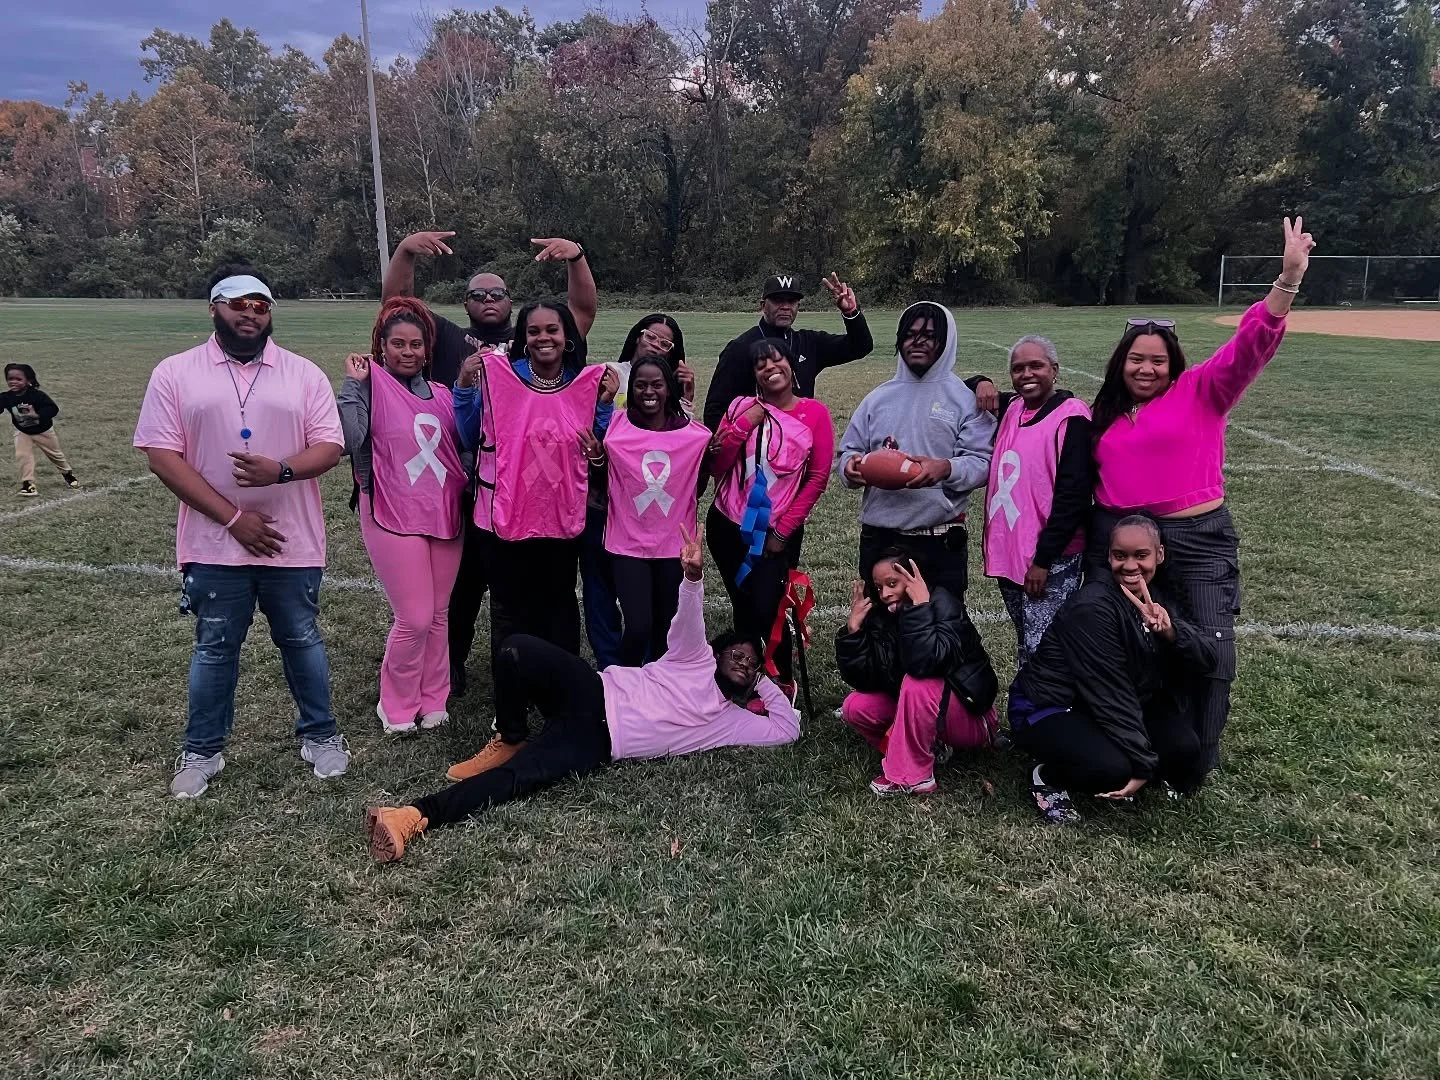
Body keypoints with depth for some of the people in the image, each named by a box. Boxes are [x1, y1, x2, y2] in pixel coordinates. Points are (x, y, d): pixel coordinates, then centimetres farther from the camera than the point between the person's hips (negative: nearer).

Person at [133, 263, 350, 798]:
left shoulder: (304, 373, 2)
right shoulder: (175, 373, -2)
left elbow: (329, 446, -3)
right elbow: (162, 455, -7)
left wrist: (280, 470, -25)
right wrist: (233, 517, -14)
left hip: (293, 544, 1)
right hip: (216, 545, 0)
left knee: (301, 640, 13)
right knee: (214, 649, 11)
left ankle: (320, 734, 29)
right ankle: (202, 750, 28)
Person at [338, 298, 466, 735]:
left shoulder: (441, 393, 11)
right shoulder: (371, 385, -4)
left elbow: (465, 446, 8)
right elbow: (351, 441, -19)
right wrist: (353, 385, -19)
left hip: (444, 516, 5)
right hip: (394, 518, -5)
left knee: (439, 615, 11)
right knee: (415, 618, -5)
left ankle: (432, 701, 27)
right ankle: (397, 707, 17)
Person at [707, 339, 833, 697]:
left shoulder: (814, 412, -4)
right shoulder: (742, 407, 1)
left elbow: (818, 478, -5)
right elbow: (716, 467, -4)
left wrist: (784, 530, -7)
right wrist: (745, 423, -15)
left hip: (779, 532, -3)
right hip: (727, 526, 3)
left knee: (766, 610, -12)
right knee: (742, 608, 10)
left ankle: (785, 683, 13)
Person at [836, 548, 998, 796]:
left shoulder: (941, 603, -21)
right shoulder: (882, 616, -6)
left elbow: (927, 663, -39)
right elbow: (862, 680, -12)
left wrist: (920, 606, -36)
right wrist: (853, 628, -21)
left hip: (970, 716, -6)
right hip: (918, 711, 7)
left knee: (918, 684, -33)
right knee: (855, 707, -9)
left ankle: (911, 777, -19)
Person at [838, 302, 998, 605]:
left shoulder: (965, 398, -1)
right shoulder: (878, 398, 11)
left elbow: (982, 462, -7)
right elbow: (849, 451, 13)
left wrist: (946, 468, -26)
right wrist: (851, 465, -10)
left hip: (941, 542, -3)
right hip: (878, 539, 4)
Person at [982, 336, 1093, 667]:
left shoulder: (1071, 416, -11)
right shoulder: (1011, 408, 9)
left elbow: (1073, 496, -16)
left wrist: (1043, 559, -18)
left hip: (1051, 559, -7)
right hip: (1008, 552, 7)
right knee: (1025, 647, 17)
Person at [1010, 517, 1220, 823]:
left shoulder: (1162, 599, 1)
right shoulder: (1092, 608, -24)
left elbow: (1209, 658, -10)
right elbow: (1110, 693, -25)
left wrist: (1170, 630, -31)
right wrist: (1144, 766, -22)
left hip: (1114, 714, 8)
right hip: (1048, 709, -8)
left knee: (1185, 749, -14)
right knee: (1112, 768, -32)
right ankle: (1047, 777, -2)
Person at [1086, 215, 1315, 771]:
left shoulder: (1201, 392, -2)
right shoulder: (1106, 413, 9)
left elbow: (1249, 348, -17)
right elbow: (1089, 478, 14)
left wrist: (1288, 280, -29)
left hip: (1196, 539, -3)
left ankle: (1197, 759, 18)